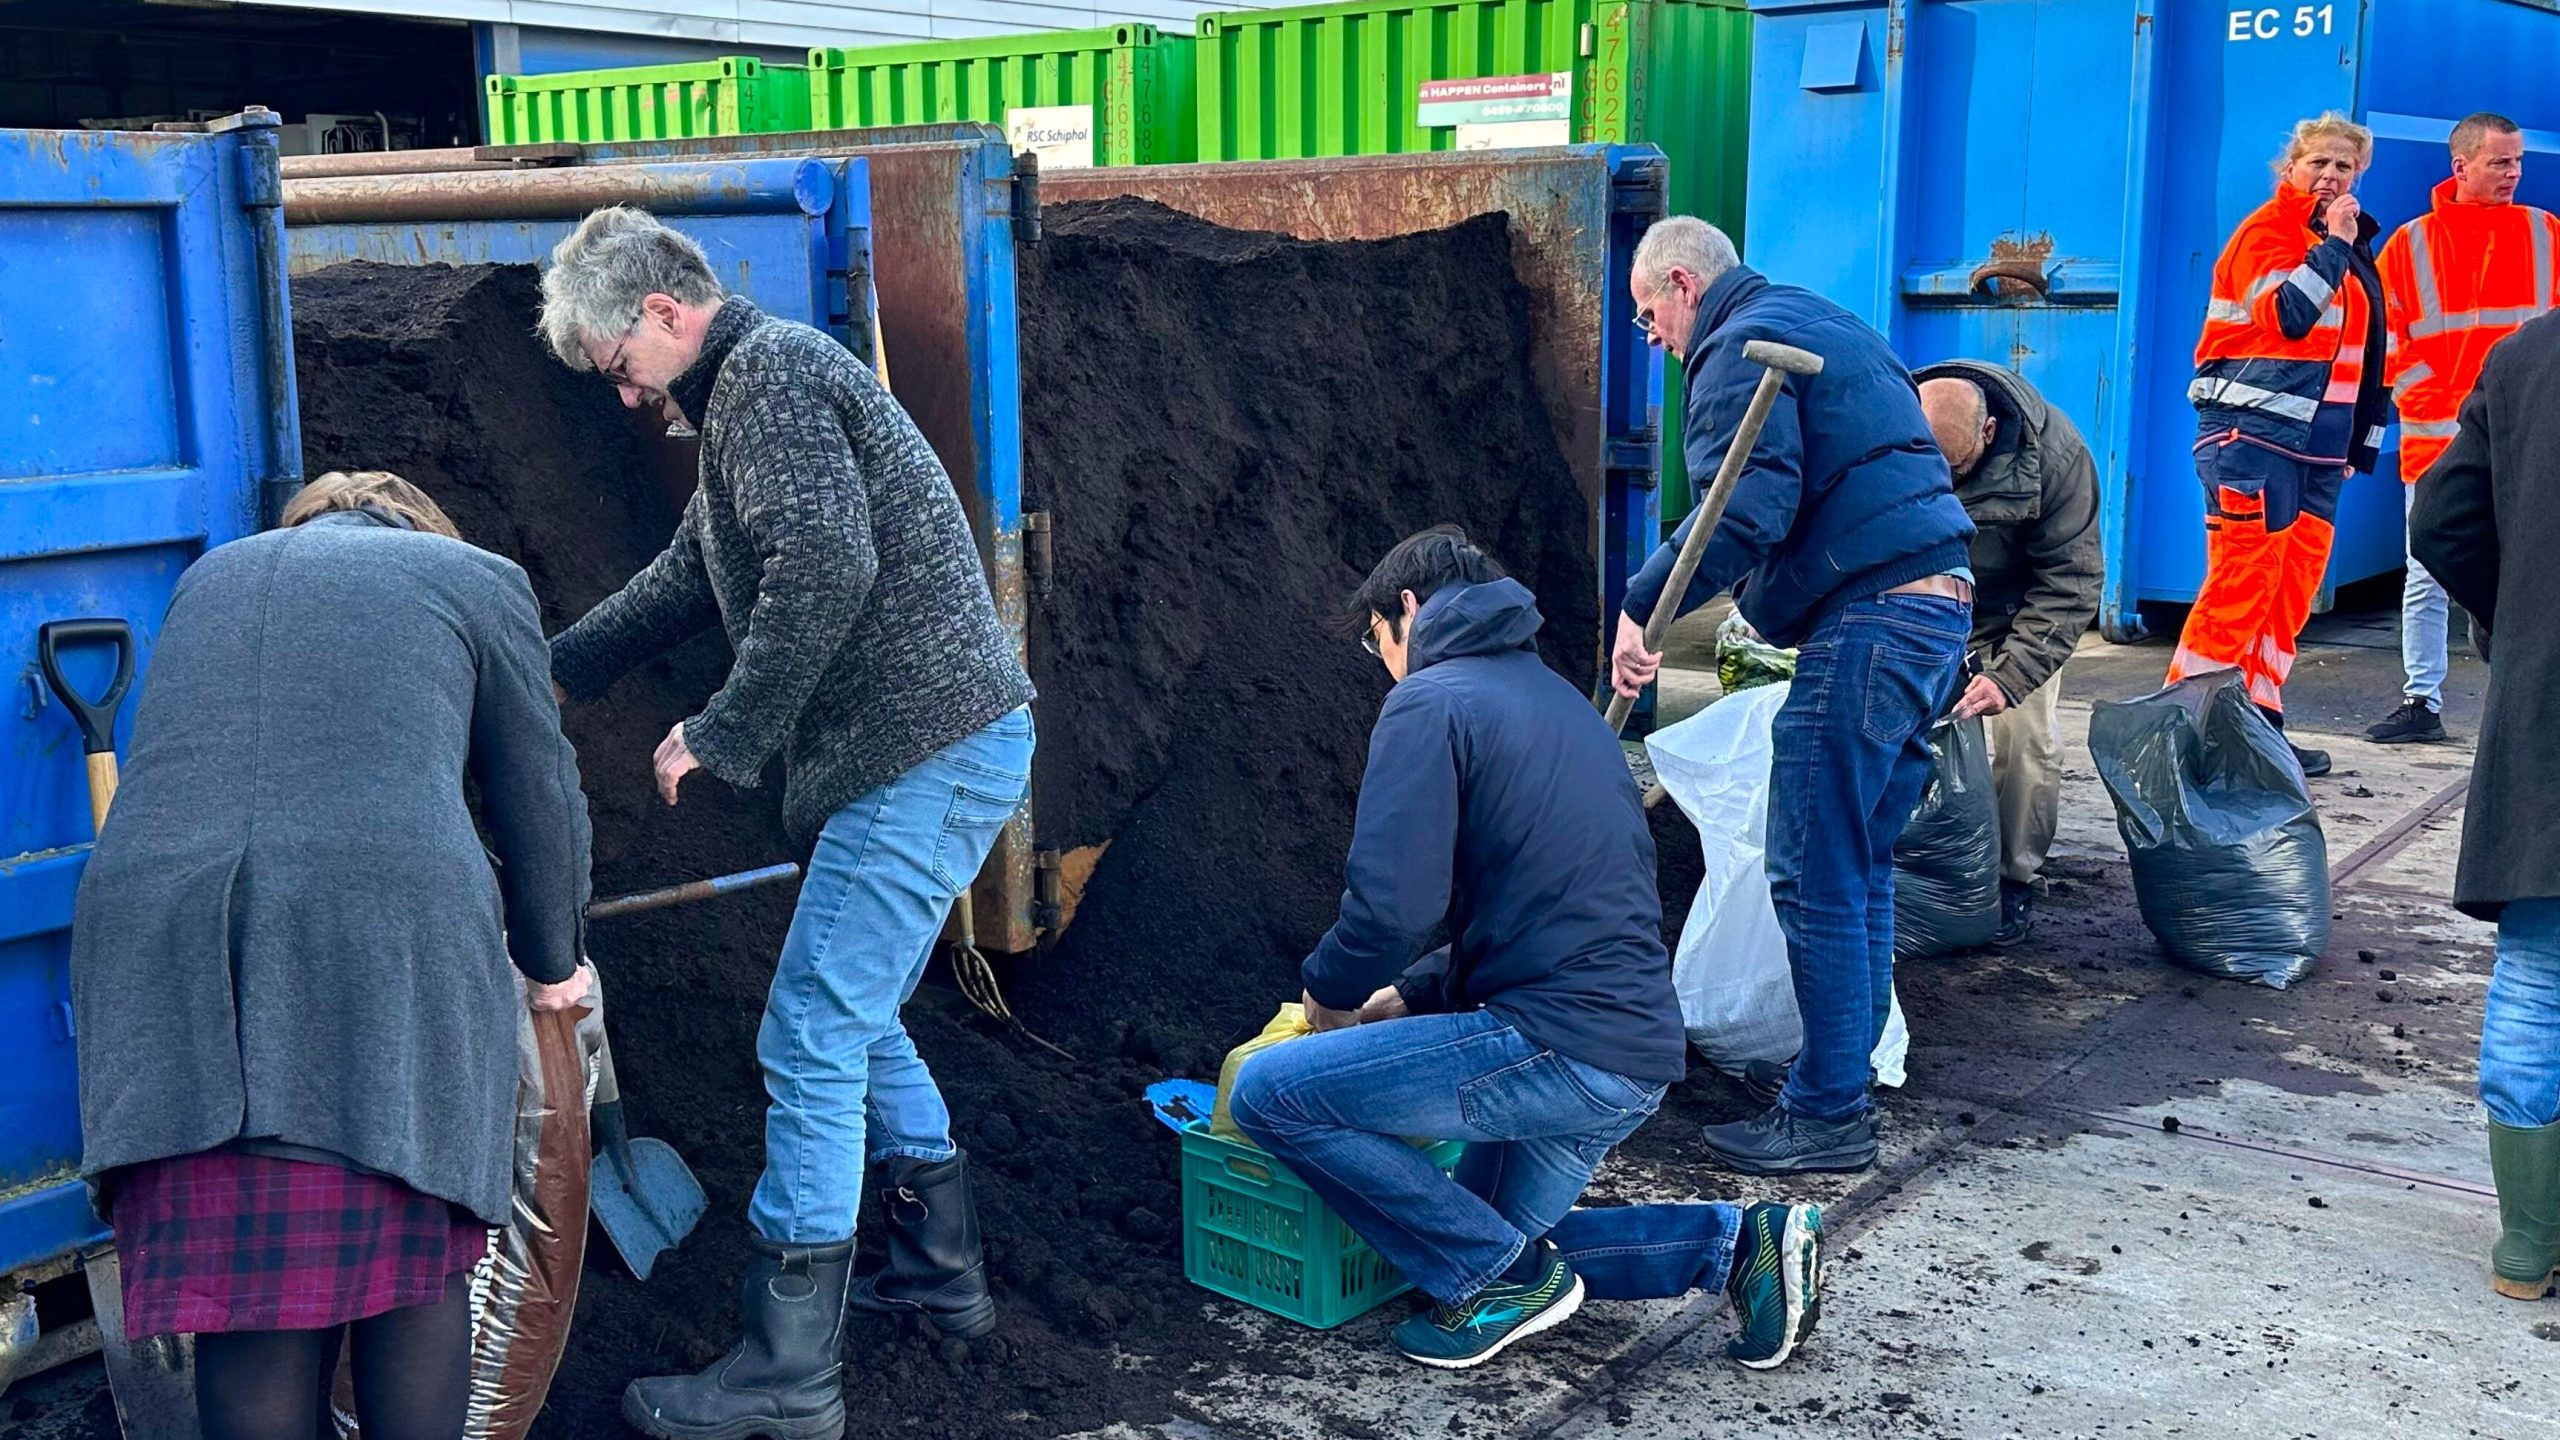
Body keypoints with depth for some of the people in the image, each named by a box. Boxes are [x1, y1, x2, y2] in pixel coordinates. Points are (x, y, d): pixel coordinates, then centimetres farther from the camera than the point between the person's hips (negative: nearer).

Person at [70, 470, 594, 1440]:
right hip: (389, 931, -3)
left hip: (152, 915, 3)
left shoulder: (211, 576, 29)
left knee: (244, 1292, 8)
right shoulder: (473, 577, 18)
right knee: (414, 1253, 13)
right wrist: (554, 962, 34)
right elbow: (540, 800, 19)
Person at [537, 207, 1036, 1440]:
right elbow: (688, 579, 32)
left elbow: (826, 568, -26)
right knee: (857, 1021, 21)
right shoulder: (748, 395, 22)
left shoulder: (772, 371, -12)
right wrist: (550, 671, 34)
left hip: (925, 756, -11)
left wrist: (723, 734, -16)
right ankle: (941, 1273, 34)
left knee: (811, 1045, -8)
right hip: (935, 751, 11)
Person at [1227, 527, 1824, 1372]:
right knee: (1503, 1237, 26)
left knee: (1268, 1094, -6)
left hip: (1557, 1046, -10)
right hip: (1640, 1054, 10)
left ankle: (1493, 1278, 0)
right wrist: (1408, 998, 24)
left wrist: (1328, 992, 3)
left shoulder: (1430, 701, -6)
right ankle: (1736, 1243, 13)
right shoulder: (1560, 701, 23)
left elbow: (1391, 907, -18)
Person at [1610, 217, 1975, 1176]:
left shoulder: (1738, 348, -5)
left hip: (1868, 621, -10)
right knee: (1860, 863, 17)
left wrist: (1640, 609, -23)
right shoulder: (1828, 328, 27)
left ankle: (1828, 1114, -1)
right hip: (1939, 609, 11)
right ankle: (1848, 1068, 25)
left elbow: (1748, 506, -21)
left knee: (1815, 877, -6)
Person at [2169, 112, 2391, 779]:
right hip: (2255, 434, -8)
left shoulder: (2355, 251, 20)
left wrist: (2360, 442, 23)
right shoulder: (2267, 229, -3)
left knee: (2294, 589, 6)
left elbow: (2368, 358, 26)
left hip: (2319, 447, 8)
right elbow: (2288, 313, -21)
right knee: (2239, 584, -12)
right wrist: (2333, 244, -12)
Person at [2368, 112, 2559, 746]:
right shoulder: (2410, 244, 4)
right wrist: (2434, 407, -8)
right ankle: (2421, 701, 11)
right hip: (2437, 441, 0)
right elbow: (2387, 341, 2)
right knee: (2427, 577, 2)